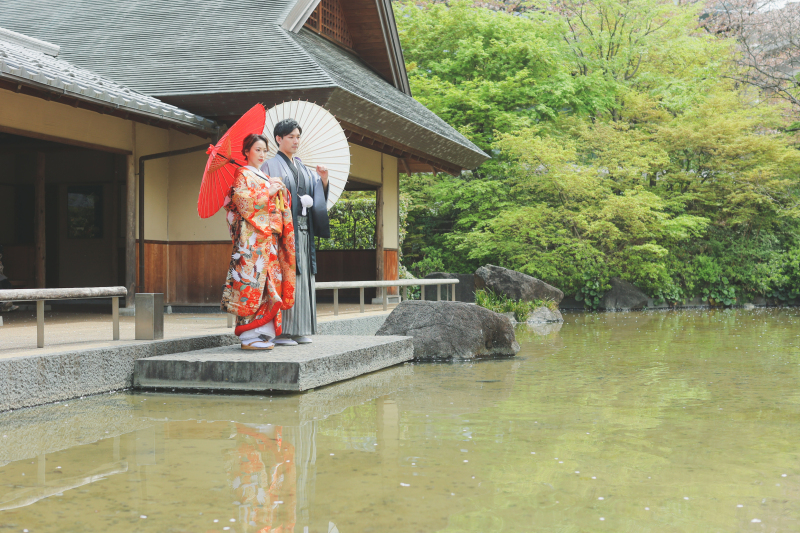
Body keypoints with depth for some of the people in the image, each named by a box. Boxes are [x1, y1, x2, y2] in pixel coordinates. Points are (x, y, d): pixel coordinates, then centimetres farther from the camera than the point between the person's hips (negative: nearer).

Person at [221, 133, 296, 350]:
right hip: (252, 237, -8)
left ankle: (263, 333, 5)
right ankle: (249, 336, -11)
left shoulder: (266, 178, 25)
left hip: (269, 238, 8)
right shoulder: (243, 174, 1)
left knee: (268, 284, 4)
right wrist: (268, 192, -9)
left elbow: (278, 210, 25)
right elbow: (243, 201, -14)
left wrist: (279, 190, 8)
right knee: (251, 283, -11)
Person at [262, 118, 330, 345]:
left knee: (302, 276, 6)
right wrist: (291, 202, -19)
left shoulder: (302, 168, 19)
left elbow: (317, 195, 13)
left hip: (302, 230, 7)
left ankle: (299, 330, 10)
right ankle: (279, 331, -7)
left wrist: (323, 179, -3)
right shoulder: (271, 166, -2)